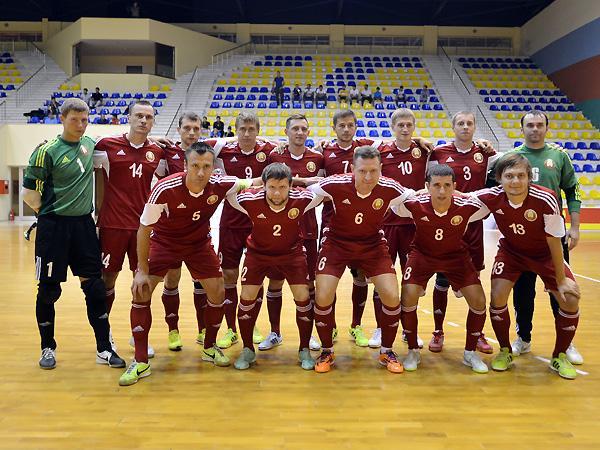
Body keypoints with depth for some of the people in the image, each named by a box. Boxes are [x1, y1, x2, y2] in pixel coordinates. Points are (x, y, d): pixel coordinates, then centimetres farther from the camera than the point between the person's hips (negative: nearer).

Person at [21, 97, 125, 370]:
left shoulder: (90, 144, 7)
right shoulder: (48, 151, -9)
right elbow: (29, 193, -6)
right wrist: (49, 211, 2)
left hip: (84, 225, 4)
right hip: (53, 227, -4)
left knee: (94, 286, 4)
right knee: (49, 290, 4)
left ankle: (104, 349, 12)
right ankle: (48, 348, 23)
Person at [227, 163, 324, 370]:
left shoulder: (301, 199, -29)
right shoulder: (250, 200, -30)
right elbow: (227, 193, -10)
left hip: (291, 252, 0)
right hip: (258, 252, 0)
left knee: (303, 297, -7)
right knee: (247, 297, -4)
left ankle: (304, 350, 14)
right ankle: (247, 350, 18)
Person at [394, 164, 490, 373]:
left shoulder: (467, 207, -28)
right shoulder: (414, 205, -29)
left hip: (456, 255, 1)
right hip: (422, 253, -1)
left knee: (479, 301, -8)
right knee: (408, 299, -17)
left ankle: (470, 353, 17)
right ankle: (413, 351, 8)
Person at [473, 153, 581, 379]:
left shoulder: (545, 199, -32)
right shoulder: (492, 197, -27)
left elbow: (554, 242, -20)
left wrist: (561, 279, -12)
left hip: (544, 253, 0)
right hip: (511, 251, 1)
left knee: (570, 301, -9)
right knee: (498, 297, -15)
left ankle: (559, 357, 16)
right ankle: (505, 352, 11)